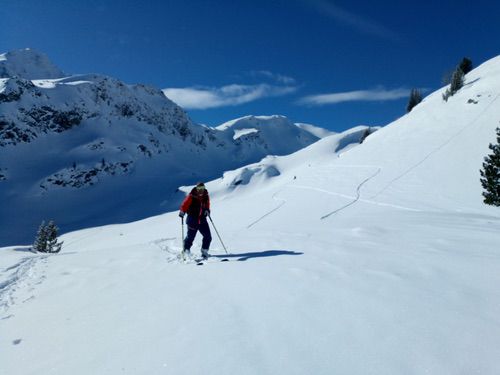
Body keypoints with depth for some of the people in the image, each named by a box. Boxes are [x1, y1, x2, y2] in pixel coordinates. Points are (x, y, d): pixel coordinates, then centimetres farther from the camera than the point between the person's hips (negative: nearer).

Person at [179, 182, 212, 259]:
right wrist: (182, 212, -23)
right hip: (192, 220, -4)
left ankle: (204, 251, 18)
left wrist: (207, 210, 0)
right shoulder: (191, 197, -11)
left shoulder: (206, 196, 3)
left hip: (202, 220, 4)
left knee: (208, 236, 0)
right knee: (190, 237, 1)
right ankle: (186, 251, 25)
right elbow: (185, 205, -9)